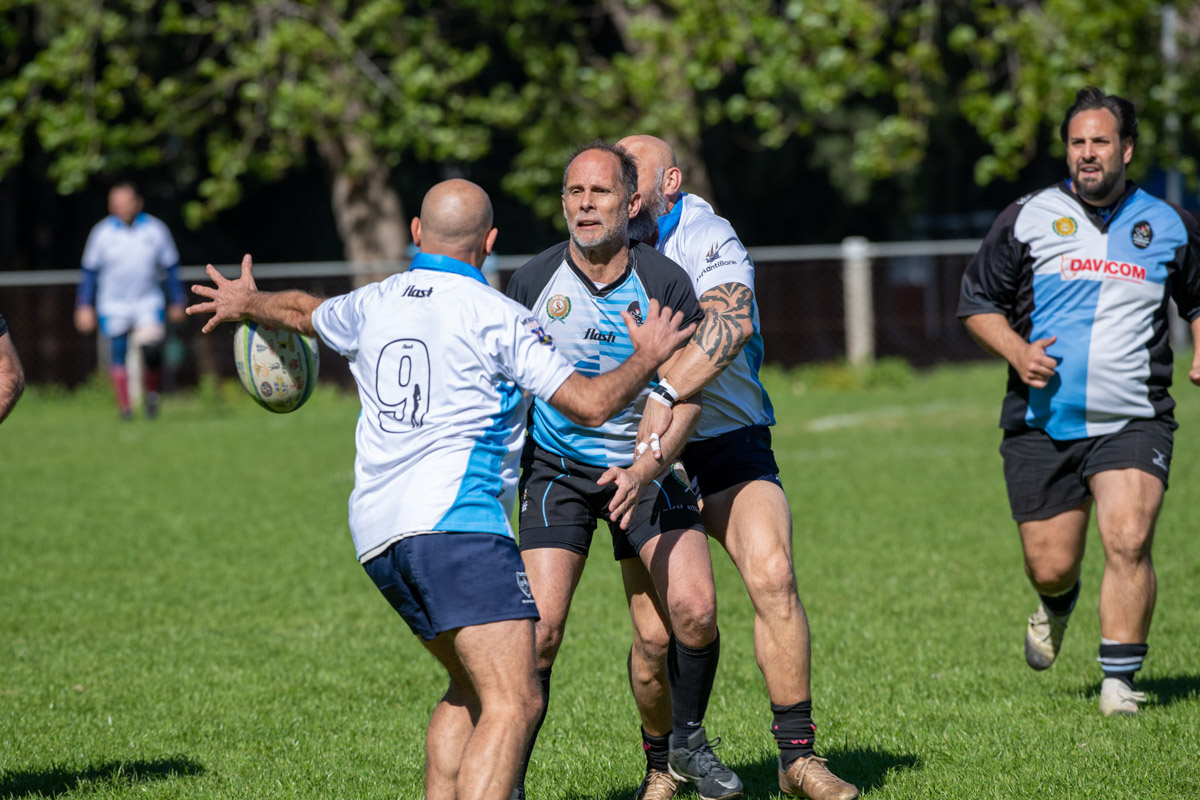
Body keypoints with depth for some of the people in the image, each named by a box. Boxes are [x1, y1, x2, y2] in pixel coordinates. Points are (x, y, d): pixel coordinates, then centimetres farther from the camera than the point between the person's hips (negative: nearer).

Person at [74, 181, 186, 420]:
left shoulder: (155, 230, -1)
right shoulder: (102, 232, -3)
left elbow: (171, 268, 9)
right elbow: (89, 271, 4)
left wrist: (178, 301, 10)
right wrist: (84, 307, 1)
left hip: (148, 302, -1)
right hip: (113, 306, 1)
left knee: (152, 347, -18)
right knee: (118, 354, -4)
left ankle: (153, 393, 7)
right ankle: (124, 406, 7)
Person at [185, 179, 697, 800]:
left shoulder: (372, 305, 15)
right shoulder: (495, 315, -3)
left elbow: (301, 311, 37)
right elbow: (590, 404, -4)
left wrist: (244, 304, 59)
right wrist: (648, 357, 14)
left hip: (377, 536, 8)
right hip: (455, 518, -8)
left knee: (472, 687, 23)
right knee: (513, 704, -16)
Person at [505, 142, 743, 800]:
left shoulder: (665, 283, -10)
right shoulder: (532, 282, -8)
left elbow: (686, 394, -7)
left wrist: (645, 469, -20)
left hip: (643, 470, 1)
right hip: (556, 471, -1)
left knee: (695, 610, -12)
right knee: (540, 628, -14)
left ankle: (687, 742, 14)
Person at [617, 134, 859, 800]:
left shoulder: (704, 236, -11)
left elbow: (732, 322, -31)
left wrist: (663, 398, -42)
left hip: (729, 444, -3)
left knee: (772, 576, -24)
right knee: (655, 632, -8)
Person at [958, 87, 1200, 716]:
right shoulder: (1027, 219, 2)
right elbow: (977, 302, 8)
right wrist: (1016, 350, -10)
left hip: (1133, 423, 0)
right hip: (1042, 424, 0)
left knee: (1128, 541, -20)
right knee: (1050, 566, 4)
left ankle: (1119, 681, -8)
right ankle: (1057, 604, 42)